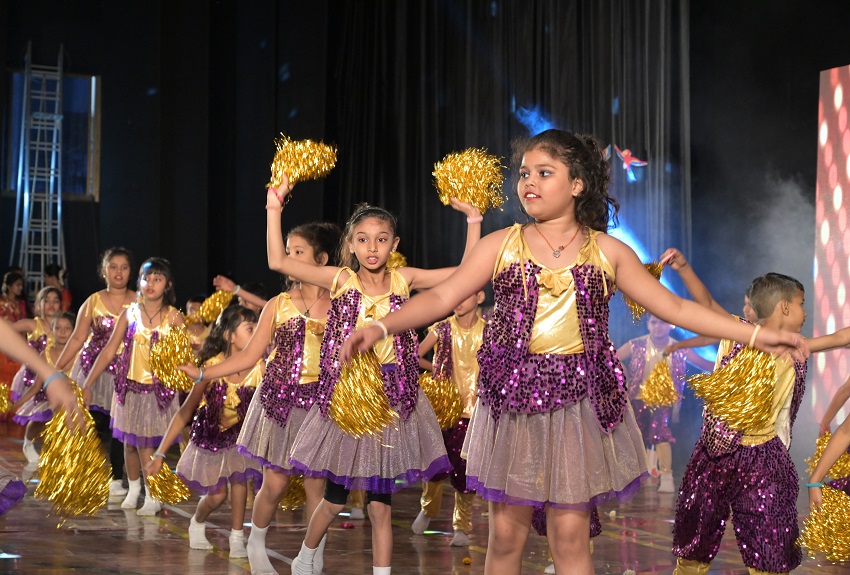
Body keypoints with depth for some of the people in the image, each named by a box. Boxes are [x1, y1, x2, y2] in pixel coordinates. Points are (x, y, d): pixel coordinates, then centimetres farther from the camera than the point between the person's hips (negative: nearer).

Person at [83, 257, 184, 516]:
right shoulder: (130, 313, 1)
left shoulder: (173, 316, -4)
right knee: (129, 442, 11)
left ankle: (153, 497, 6)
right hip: (129, 386, 3)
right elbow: (109, 351, 2)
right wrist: (87, 384, -1)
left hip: (158, 388, -3)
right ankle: (133, 490, 31)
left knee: (145, 444, -7)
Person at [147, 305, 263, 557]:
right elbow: (185, 412, -20)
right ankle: (197, 525, 34)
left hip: (239, 434, 1)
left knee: (239, 478, -21)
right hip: (210, 435, -1)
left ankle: (237, 540, -4)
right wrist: (160, 454, -19)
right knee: (216, 495, 0)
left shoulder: (260, 369, -24)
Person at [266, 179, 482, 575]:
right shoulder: (341, 280, -3)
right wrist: (274, 209, -14)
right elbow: (278, 262, -10)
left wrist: (473, 220, -7)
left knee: (380, 503, 4)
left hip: (391, 399, 0)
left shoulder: (404, 279, 0)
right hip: (345, 397, 0)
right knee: (335, 498, 11)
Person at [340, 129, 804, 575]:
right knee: (506, 533, 4)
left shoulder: (608, 252, 5)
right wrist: (382, 327, -18)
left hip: (581, 401, 0)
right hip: (512, 398, 0)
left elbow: (674, 307, 7)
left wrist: (756, 334, 2)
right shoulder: (501, 245, 4)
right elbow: (442, 297, -3)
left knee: (570, 535, -1)